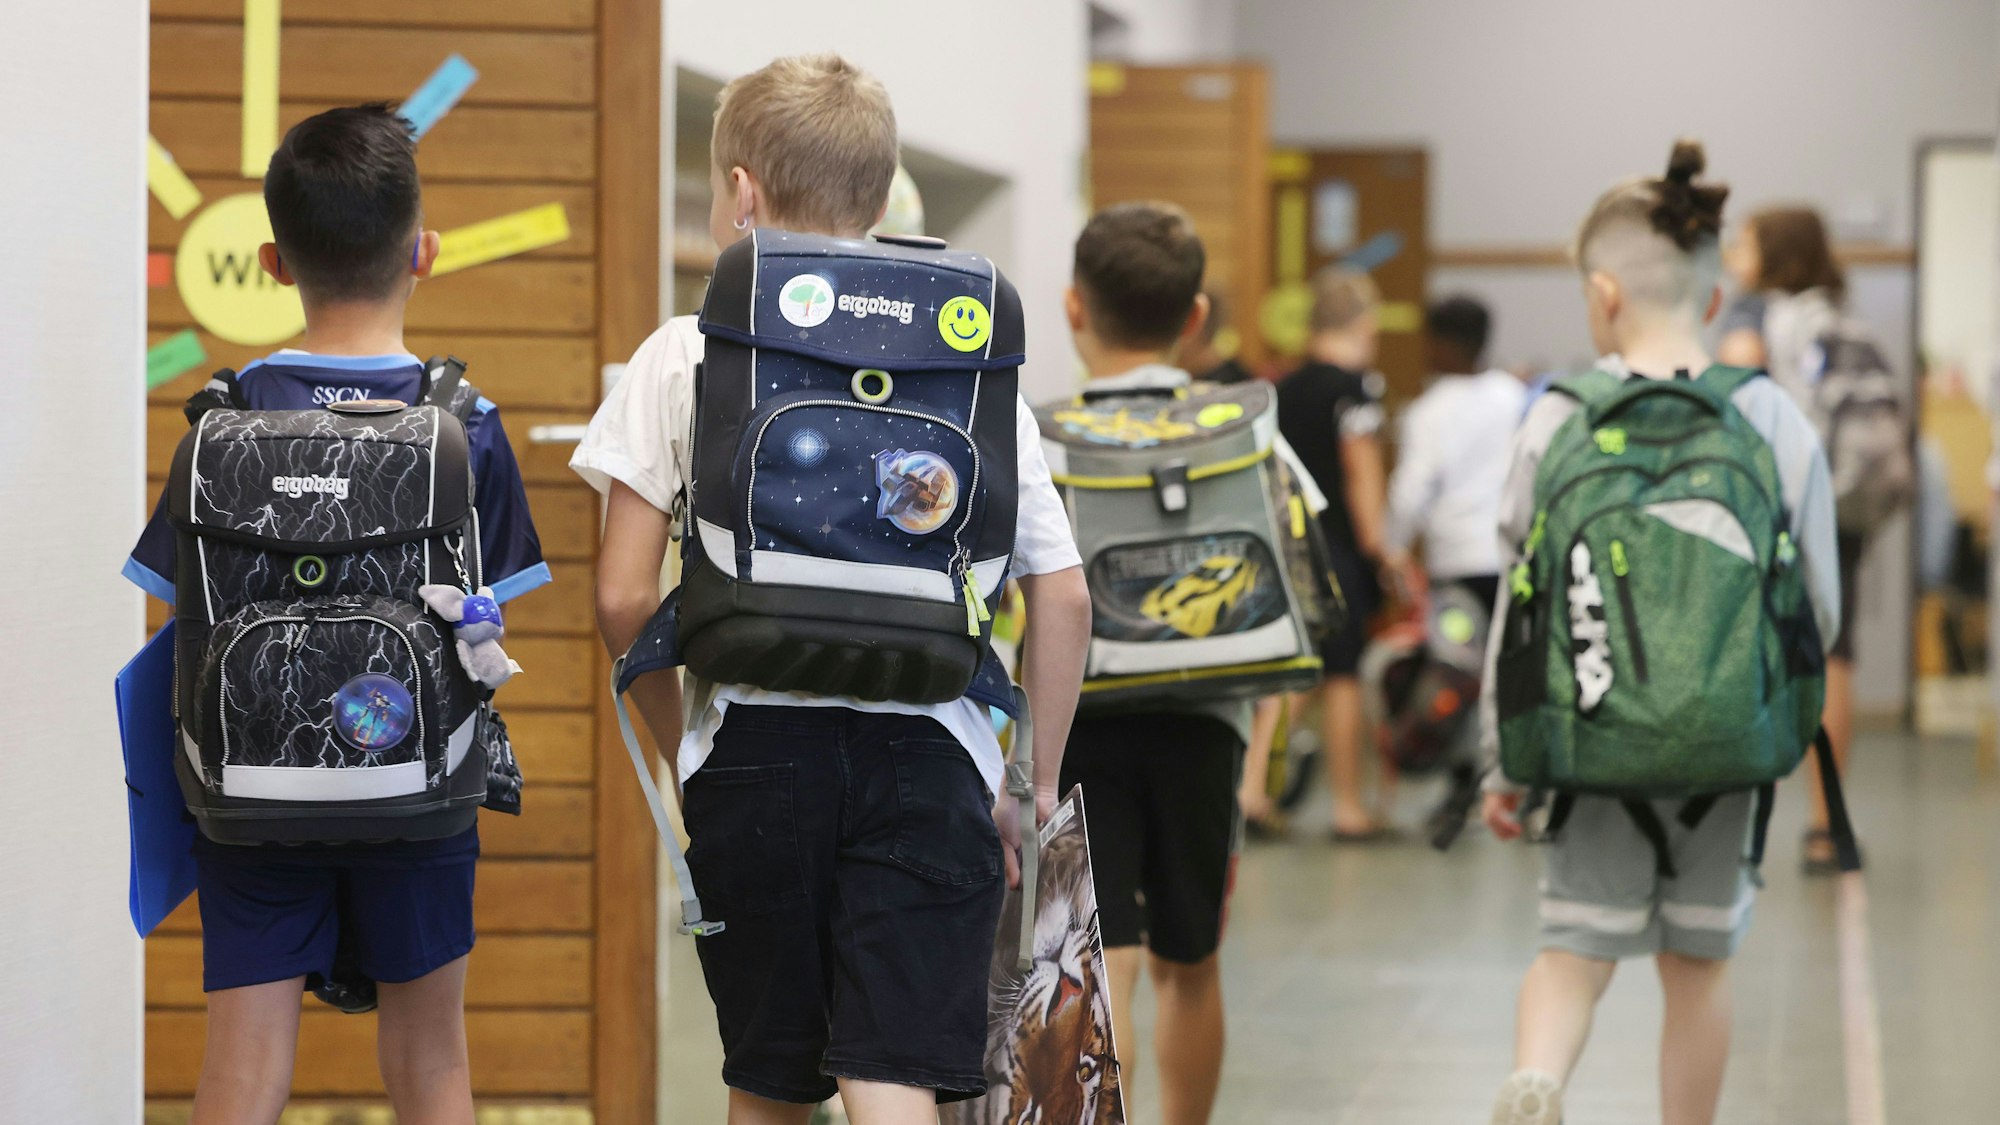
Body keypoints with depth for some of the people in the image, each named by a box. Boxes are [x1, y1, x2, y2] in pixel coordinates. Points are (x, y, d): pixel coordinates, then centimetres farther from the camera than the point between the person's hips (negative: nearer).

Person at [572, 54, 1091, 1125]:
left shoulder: (686, 355, 3)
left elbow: (624, 601, -1)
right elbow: (1063, 597, 4)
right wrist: (1038, 790, 13)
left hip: (756, 746, 0)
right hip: (928, 755, 0)